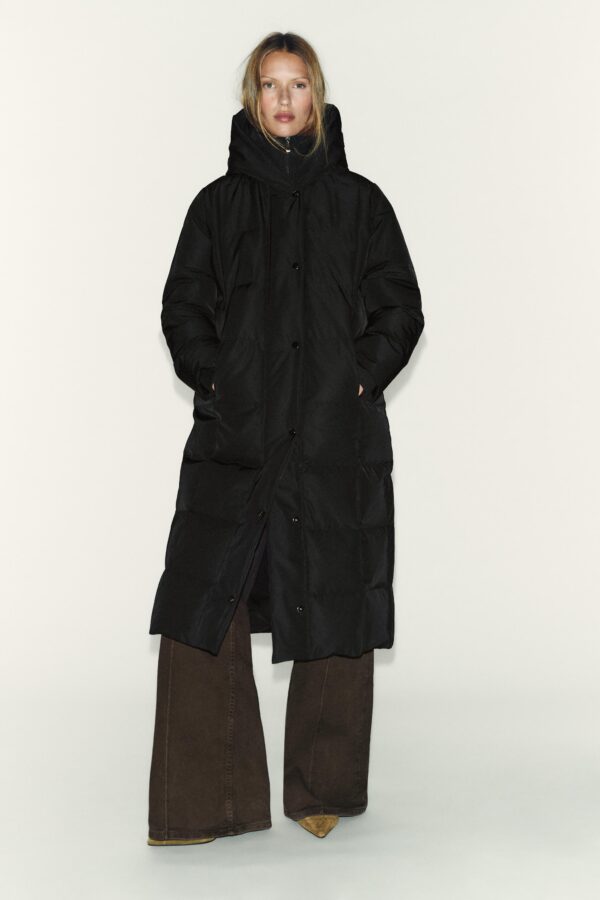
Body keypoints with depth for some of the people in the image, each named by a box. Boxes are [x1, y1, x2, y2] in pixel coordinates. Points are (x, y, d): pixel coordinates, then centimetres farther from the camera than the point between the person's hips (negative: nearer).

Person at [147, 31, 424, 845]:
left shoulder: (359, 202, 10)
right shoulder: (219, 204, 12)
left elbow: (400, 308, 8)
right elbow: (183, 306, 10)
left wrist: (362, 376, -6)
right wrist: (213, 377, -5)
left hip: (337, 442, 0)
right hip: (235, 436, 1)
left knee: (333, 616, 3)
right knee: (202, 612, -6)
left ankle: (322, 791, 20)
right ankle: (207, 802, 5)